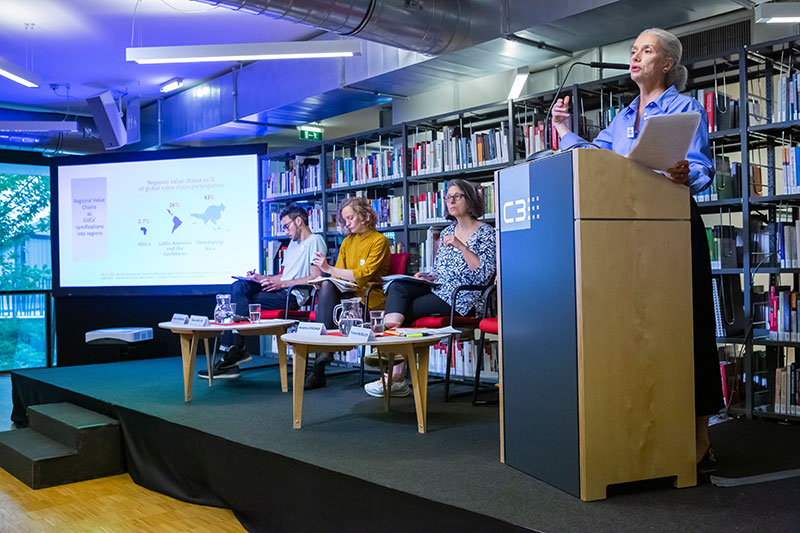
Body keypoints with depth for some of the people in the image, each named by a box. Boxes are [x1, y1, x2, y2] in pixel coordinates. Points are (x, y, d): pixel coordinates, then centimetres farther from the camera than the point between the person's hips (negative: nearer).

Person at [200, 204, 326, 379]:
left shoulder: (315, 241, -3)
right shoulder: (293, 243, 28)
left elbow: (317, 277, -15)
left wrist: (282, 283, -17)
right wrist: (261, 278, 12)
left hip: (293, 296, -9)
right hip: (280, 291, 9)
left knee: (239, 302, -18)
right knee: (239, 286, -15)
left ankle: (234, 351, -9)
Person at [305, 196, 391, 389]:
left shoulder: (379, 240, -3)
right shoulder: (347, 241, 19)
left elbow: (363, 274, -14)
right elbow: (338, 275, 15)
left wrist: (329, 269, -19)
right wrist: (323, 281, -8)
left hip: (370, 296, -5)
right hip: (346, 293, 5)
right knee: (326, 287, -28)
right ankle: (324, 350, -30)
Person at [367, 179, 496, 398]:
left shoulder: (485, 233, -3)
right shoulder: (447, 232, 19)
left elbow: (485, 274, -15)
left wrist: (461, 246, -21)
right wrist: (428, 277, 2)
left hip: (460, 298, -7)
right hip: (437, 289, 7)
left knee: (405, 311, -18)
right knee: (397, 287, -19)